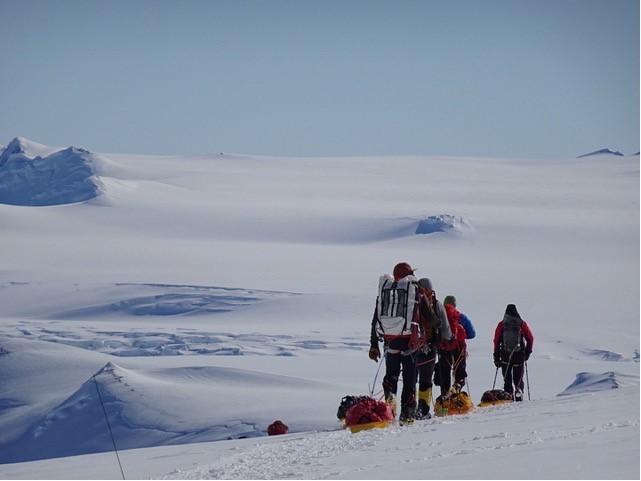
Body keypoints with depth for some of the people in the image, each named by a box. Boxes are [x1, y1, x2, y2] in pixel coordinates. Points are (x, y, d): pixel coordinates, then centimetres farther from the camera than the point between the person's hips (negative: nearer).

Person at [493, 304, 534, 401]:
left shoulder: (501, 325, 1)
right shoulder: (522, 324, 0)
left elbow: (496, 341, 2)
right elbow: (530, 339, 5)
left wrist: (496, 357, 7)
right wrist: (527, 353, 15)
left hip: (505, 356, 0)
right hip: (519, 356, 0)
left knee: (507, 379, 7)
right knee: (518, 379, 9)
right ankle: (518, 396, -4)